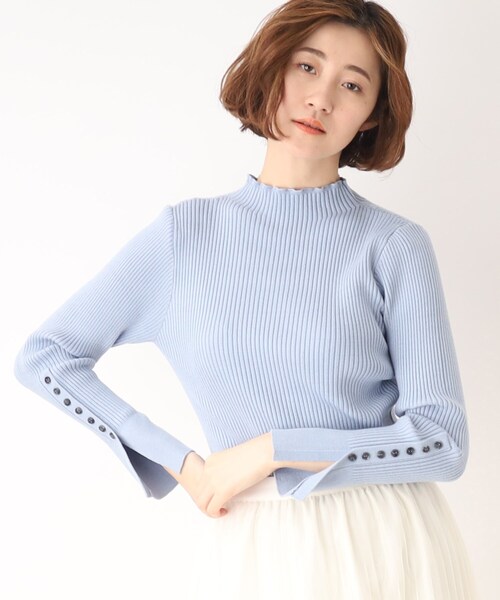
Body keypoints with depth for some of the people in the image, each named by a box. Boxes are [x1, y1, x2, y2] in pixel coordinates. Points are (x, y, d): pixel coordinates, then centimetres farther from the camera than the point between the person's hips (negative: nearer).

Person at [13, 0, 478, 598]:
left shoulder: (395, 245, -7)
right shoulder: (186, 232, -1)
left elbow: (444, 440, -10)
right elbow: (43, 356, 3)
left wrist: (272, 449, -16)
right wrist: (179, 461, -3)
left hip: (390, 549, -1)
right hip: (254, 552, 1)